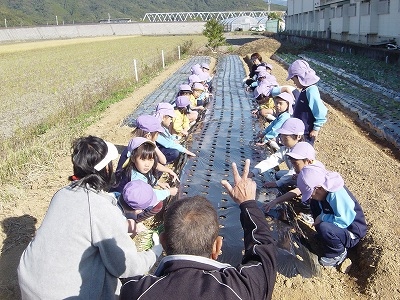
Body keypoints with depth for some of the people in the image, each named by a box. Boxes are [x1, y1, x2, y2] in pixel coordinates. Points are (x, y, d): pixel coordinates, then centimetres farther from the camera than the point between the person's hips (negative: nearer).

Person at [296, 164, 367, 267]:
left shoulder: (336, 195, -32)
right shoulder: (325, 191, -7)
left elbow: (345, 220, -33)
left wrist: (323, 218, -24)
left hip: (352, 235, -9)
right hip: (336, 224, 9)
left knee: (323, 228, -37)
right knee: (314, 203, 3)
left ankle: (338, 253, -6)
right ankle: (323, 238, 11)